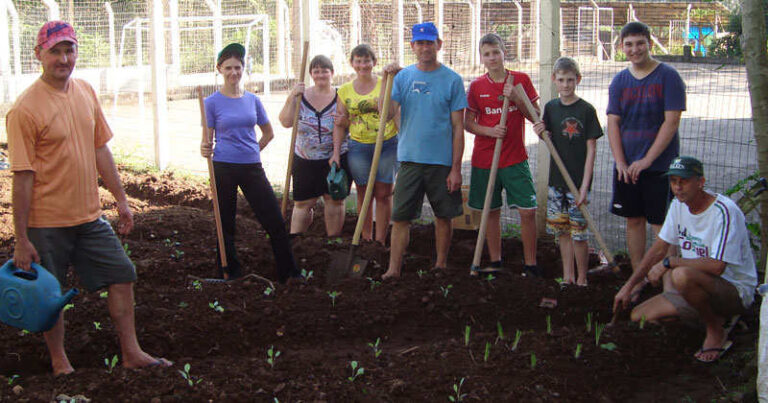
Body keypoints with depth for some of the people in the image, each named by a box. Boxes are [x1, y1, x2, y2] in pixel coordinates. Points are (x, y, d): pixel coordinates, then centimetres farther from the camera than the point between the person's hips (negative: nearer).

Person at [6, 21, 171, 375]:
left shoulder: (85, 92, 5)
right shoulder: (25, 109, -16)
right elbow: (22, 177, -16)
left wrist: (120, 198, 13)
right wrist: (22, 240, -15)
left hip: (89, 216, 7)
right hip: (47, 223, -6)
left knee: (121, 274, 9)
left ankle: (131, 353, 20)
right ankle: (59, 362, 26)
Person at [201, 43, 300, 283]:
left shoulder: (252, 100, 9)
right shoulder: (212, 102, -1)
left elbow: (268, 133, 21)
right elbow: (208, 139, 0)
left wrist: (251, 152, 12)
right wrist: (205, 150, -21)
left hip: (252, 168, 3)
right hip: (223, 169, -3)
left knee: (275, 221, 0)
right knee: (225, 224, 5)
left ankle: (288, 272, 9)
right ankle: (229, 272, 19)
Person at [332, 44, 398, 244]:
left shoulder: (385, 84, 1)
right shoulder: (345, 90, 6)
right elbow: (340, 125, 8)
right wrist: (336, 152, 3)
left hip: (387, 145, -1)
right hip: (359, 147, 2)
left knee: (383, 194, 1)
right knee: (364, 194, 6)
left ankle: (380, 242, 9)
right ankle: (366, 241, 16)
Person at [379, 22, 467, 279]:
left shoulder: (452, 80, -1)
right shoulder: (403, 77, 5)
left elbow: (458, 127, -2)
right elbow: (387, 115, -4)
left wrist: (456, 168, -7)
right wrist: (386, 81, -15)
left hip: (442, 161, -1)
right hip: (410, 159, 1)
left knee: (444, 216, 9)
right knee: (400, 217, -2)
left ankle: (441, 264, 25)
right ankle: (393, 269, 2)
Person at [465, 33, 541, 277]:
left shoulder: (521, 80, 0)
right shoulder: (476, 86, 1)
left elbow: (535, 116, 0)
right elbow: (468, 122, 3)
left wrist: (515, 98, -15)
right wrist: (489, 131, -15)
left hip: (515, 158, -1)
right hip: (484, 159, 1)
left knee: (528, 211, -6)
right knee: (491, 211, 8)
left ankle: (530, 264, 5)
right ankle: (495, 262, 20)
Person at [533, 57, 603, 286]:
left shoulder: (586, 110, -8)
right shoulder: (550, 108, 6)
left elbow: (591, 149, -9)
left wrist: (584, 186, -14)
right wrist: (541, 133, -8)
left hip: (578, 181, -5)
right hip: (556, 179, 5)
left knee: (578, 233, -3)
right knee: (561, 231, 10)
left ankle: (581, 279, 10)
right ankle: (567, 276, 22)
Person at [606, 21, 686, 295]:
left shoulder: (668, 76, -7)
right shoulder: (620, 81, 7)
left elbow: (671, 122, -12)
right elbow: (613, 123, 5)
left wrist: (646, 160, -15)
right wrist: (621, 162, -7)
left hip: (659, 166, -5)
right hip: (627, 166, 5)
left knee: (661, 224, -4)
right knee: (634, 220, 9)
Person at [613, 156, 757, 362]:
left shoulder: (724, 211, -23)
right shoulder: (679, 205, 3)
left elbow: (717, 266, -31)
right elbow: (659, 249, 11)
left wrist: (668, 262, -24)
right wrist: (629, 286, 7)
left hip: (737, 291, -8)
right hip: (696, 284, 8)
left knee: (682, 275, -37)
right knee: (639, 317, -1)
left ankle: (716, 334, -14)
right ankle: (712, 315, 13)